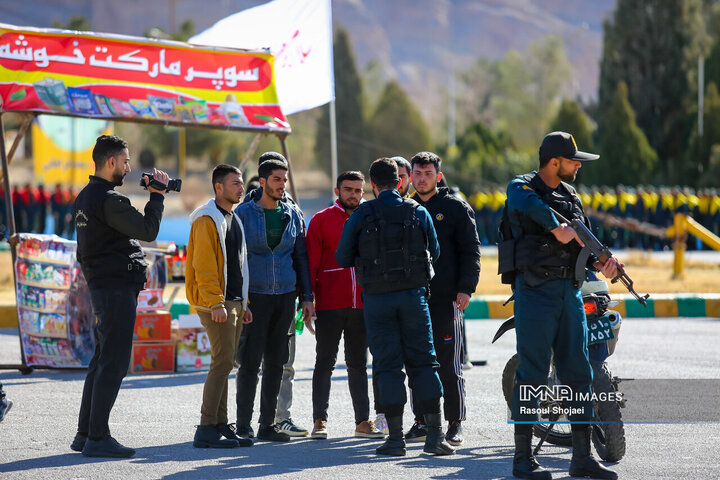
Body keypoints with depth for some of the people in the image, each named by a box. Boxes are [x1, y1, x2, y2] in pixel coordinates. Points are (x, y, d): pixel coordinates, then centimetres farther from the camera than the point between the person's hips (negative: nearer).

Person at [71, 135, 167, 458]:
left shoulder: (85, 197, 15)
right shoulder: (109, 199, -17)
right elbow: (147, 230, -17)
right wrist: (157, 195, -6)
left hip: (100, 286, 10)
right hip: (117, 288, -10)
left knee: (102, 362, 15)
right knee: (113, 364, -7)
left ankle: (85, 434, 19)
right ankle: (97, 438, -7)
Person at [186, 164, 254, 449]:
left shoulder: (234, 219, 19)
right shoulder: (207, 220, -10)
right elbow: (203, 265, -16)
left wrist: (244, 304, 19)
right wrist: (216, 303, -22)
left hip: (234, 303, 9)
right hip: (216, 304, -9)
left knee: (224, 364, 10)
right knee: (222, 362, -13)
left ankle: (221, 425, 14)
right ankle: (206, 430, -13)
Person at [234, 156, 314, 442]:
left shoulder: (292, 215, 10)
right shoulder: (244, 213, -1)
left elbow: (300, 256, 13)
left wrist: (306, 296, 7)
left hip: (285, 295, 4)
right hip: (254, 297, -4)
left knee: (276, 362, 6)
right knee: (250, 362, -6)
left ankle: (268, 424, 13)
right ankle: (243, 426, 0)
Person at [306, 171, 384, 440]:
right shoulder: (321, 220, 1)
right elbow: (311, 261, -2)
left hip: (362, 304, 3)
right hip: (329, 305, -3)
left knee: (358, 364, 9)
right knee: (325, 362, 1)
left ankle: (363, 422, 12)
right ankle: (320, 421, 4)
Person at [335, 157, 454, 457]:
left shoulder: (360, 216, -5)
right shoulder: (419, 213, 1)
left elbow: (343, 259, 2)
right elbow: (434, 253, 11)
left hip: (377, 298, -1)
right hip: (413, 294, 1)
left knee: (387, 365, 3)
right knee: (423, 362, 6)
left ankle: (396, 437, 0)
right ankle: (435, 435, 2)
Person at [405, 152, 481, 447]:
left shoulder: (456, 207, 3)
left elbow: (470, 250, -1)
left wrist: (466, 288, -12)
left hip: (447, 300, -4)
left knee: (449, 366, -4)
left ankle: (455, 423, 1)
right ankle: (422, 422, 13)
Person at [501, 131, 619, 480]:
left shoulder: (571, 196, 17)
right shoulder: (521, 187, -4)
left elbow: (583, 245, 17)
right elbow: (526, 203, -30)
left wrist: (601, 263, -2)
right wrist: (557, 228, -29)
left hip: (570, 292, 7)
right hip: (536, 291, -7)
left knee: (578, 374, 6)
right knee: (532, 374, -6)